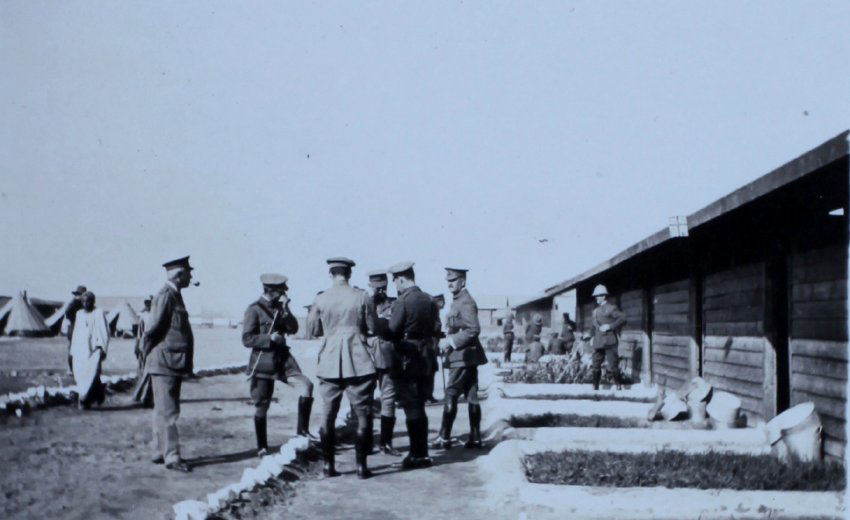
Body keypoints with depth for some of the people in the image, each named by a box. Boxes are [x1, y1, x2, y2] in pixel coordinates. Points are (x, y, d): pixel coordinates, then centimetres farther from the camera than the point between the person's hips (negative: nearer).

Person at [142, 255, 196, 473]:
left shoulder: (174, 296, 15)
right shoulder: (165, 296, -15)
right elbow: (152, 330, -17)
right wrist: (149, 354, -7)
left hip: (174, 364, 10)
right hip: (164, 364, -10)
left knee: (163, 411, 15)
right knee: (167, 412, -6)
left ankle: (160, 452, 22)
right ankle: (171, 456, -3)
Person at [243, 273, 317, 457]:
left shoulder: (279, 307, 11)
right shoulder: (254, 310, -8)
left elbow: (293, 329, 2)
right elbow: (247, 339, -12)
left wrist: (285, 310, -10)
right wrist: (269, 338, -20)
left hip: (282, 358, 5)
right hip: (262, 363, -5)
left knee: (306, 386, -15)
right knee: (261, 406, 4)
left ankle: (302, 430, -3)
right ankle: (262, 447, 18)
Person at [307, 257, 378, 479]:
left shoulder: (320, 299, -1)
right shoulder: (361, 296, -6)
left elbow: (313, 330, 9)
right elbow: (373, 326, 2)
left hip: (329, 364, 2)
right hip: (358, 363, -2)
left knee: (328, 416, 11)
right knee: (362, 415, 7)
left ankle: (329, 465, 13)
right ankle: (361, 465, 6)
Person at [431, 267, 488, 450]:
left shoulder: (465, 302, -15)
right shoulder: (458, 301, 16)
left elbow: (474, 329, -23)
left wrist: (453, 342, -19)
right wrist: (450, 343, 12)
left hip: (464, 356, -10)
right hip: (464, 356, 10)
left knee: (451, 395, -6)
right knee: (471, 397, 8)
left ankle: (445, 438, -2)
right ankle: (475, 438, 11)